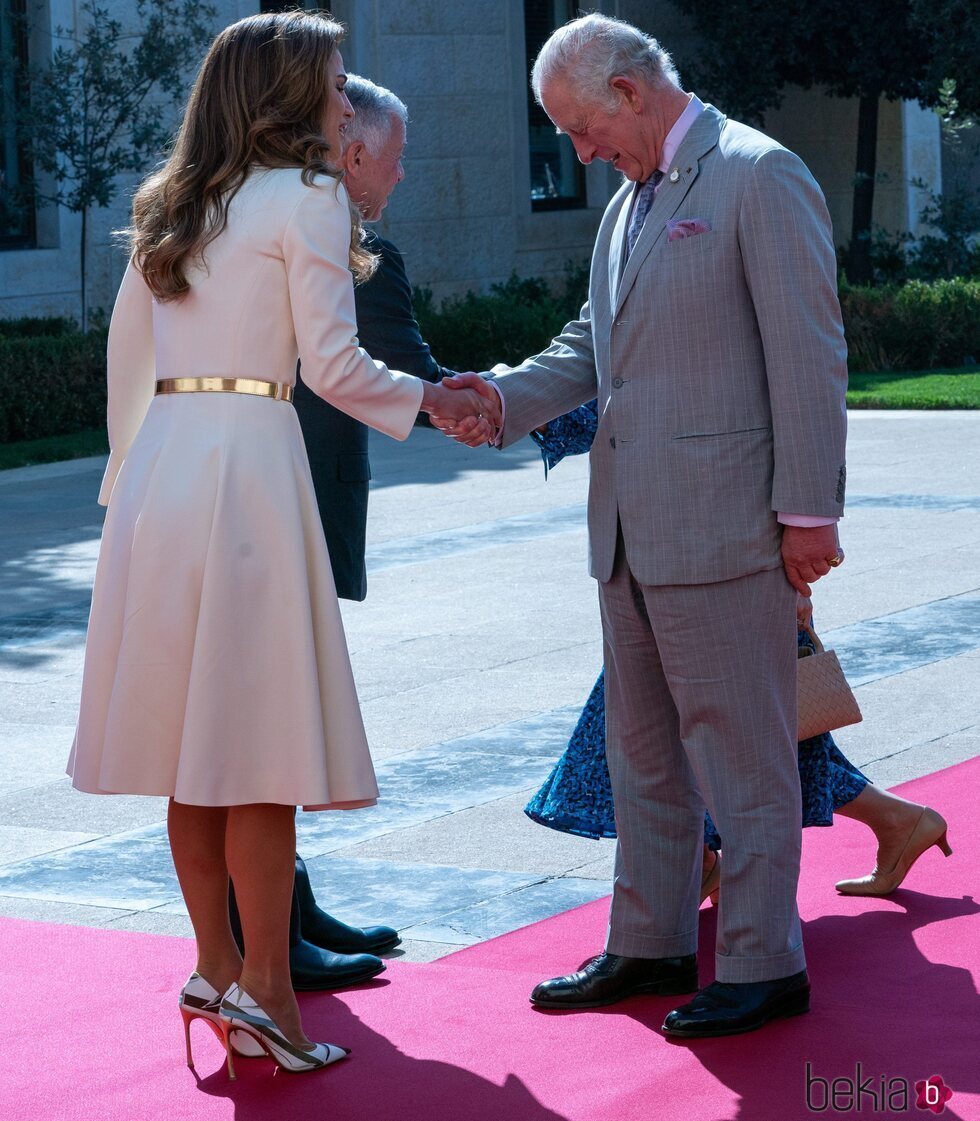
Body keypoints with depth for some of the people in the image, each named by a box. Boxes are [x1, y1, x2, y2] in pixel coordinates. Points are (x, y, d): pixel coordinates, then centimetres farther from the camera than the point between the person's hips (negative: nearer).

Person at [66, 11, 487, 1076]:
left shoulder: (172, 203, 16)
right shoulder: (305, 196, -5)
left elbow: (127, 346, 19)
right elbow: (335, 366, -8)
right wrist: (427, 398, 9)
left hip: (160, 462, 7)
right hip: (249, 460, -7)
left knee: (193, 726, 11)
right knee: (261, 738, -4)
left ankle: (214, 967, 18)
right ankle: (262, 990, -3)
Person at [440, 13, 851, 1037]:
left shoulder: (758, 176, -10)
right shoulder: (630, 200, 17)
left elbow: (808, 355, -14)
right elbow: (593, 343, 18)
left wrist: (807, 511, -17)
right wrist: (505, 398, -1)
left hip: (724, 525, -9)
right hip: (632, 530, 9)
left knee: (740, 752, -1)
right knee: (642, 750, 16)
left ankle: (763, 964, 8)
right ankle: (649, 945, 27)